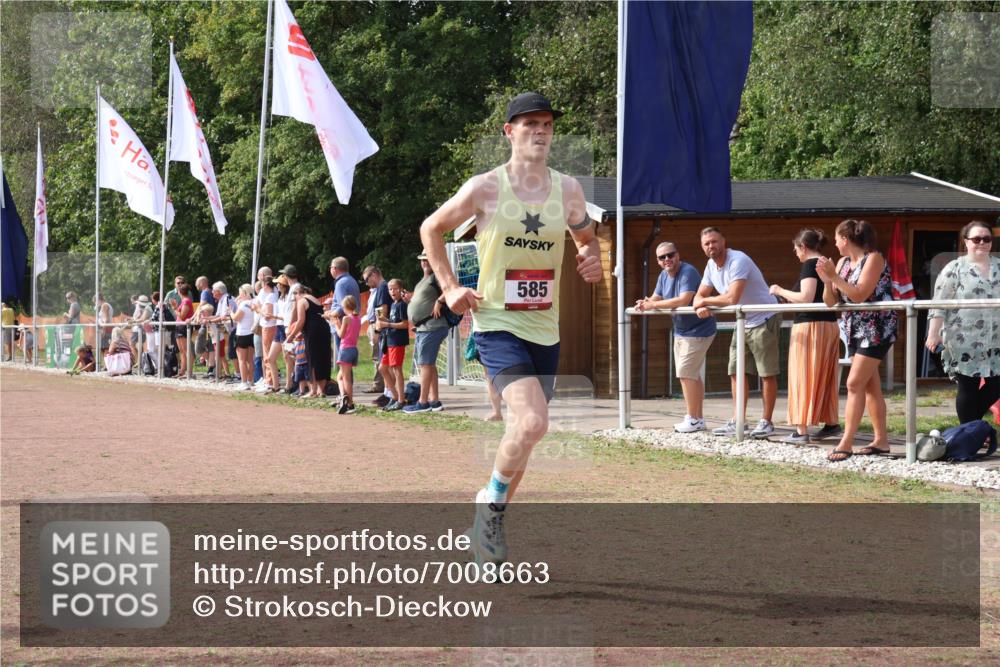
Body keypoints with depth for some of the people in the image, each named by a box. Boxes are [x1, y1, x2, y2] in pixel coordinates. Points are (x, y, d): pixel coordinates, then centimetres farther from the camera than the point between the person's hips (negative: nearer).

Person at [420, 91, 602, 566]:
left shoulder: (568, 190, 3)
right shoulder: (486, 188, -8)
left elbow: (586, 237, 22)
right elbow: (431, 229, 6)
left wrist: (592, 260, -1)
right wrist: (449, 287, -1)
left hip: (545, 330, 5)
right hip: (497, 324, -5)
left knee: (524, 432, 10)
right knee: (532, 423, -25)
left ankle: (487, 526, 28)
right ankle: (490, 504, -1)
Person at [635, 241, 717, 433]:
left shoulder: (688, 273, -24)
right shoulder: (664, 275, 5)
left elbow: (683, 300, -35)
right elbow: (656, 298, 10)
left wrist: (653, 305, -29)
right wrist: (645, 303, -14)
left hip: (698, 331, -10)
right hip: (681, 331, 10)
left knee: (686, 374, -11)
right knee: (691, 375, 15)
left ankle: (693, 420, -4)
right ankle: (698, 418, 25)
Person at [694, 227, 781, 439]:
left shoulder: (738, 261, -23)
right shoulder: (711, 266, 5)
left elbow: (732, 298, -32)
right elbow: (699, 296, 10)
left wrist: (705, 301, -17)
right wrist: (700, 307, -16)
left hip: (764, 320, -9)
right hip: (743, 323, 9)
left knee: (767, 373, -3)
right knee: (736, 372, 8)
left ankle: (766, 422, 1)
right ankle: (737, 422, 13)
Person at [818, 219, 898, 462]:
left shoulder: (873, 259, -13)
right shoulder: (843, 262, 9)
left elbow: (859, 295, -22)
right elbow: (831, 301, 8)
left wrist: (834, 276, -22)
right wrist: (826, 280, -10)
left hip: (876, 329, -8)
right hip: (855, 330, 8)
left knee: (855, 383, -13)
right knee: (870, 385, 10)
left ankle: (846, 443, -14)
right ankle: (881, 441, 15)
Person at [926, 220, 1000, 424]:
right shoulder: (954, 269, -3)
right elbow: (939, 304, -7)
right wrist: (934, 333, -15)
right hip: (964, 342, -4)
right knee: (968, 389, 1)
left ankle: (972, 424, 23)